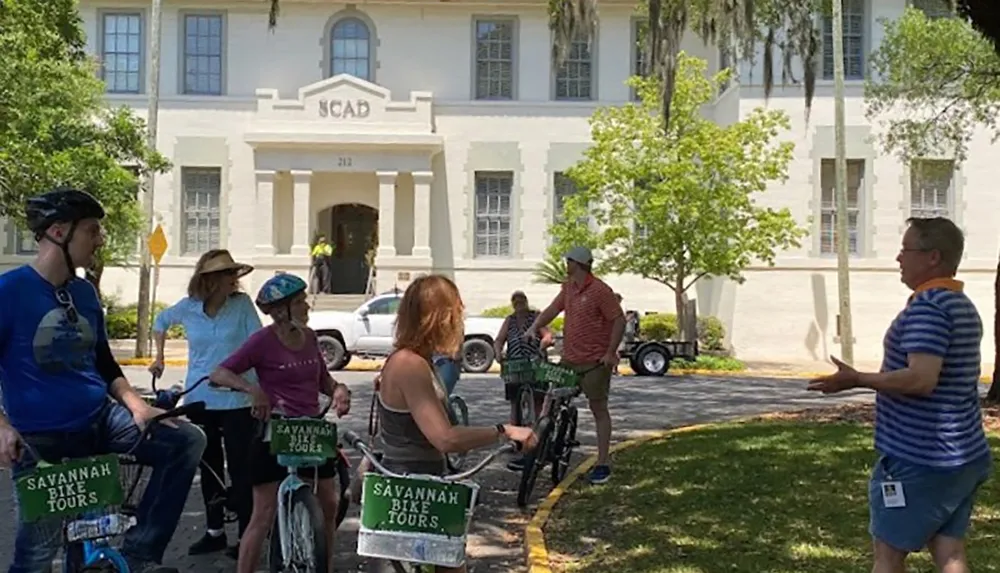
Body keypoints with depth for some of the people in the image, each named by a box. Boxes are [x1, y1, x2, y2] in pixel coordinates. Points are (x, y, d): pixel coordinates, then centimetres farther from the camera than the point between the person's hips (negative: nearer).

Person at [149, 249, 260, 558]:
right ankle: (214, 531, 28)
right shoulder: (187, 307, 0)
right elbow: (161, 321, 21)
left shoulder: (242, 304, -7)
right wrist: (159, 357, 16)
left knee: (240, 468, -2)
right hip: (200, 399, 4)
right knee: (209, 467, 14)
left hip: (237, 400, -3)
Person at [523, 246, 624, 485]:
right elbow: (553, 309, 12)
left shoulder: (600, 290, -14)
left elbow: (619, 320, -14)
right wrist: (534, 327, -5)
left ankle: (602, 464, 9)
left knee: (599, 410, 2)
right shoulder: (568, 288, 10)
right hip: (569, 359, 8)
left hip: (595, 362, -8)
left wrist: (610, 353, -17)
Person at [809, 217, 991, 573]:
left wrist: (856, 380, -21)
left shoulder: (927, 305, -18)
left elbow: (922, 379, -28)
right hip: (963, 457, 9)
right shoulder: (964, 306, 13)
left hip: (918, 460, -9)